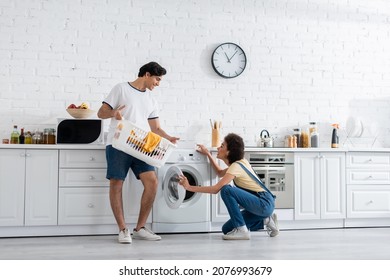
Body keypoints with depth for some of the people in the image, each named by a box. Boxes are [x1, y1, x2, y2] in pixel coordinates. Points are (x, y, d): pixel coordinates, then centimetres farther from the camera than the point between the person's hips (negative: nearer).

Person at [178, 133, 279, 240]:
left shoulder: (236, 166, -17)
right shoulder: (239, 162, 11)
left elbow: (216, 189, -24)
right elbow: (220, 173, 29)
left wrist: (189, 187, -20)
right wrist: (208, 154, 23)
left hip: (265, 203, -10)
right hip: (260, 204, 10)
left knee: (226, 190, -25)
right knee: (227, 229, 9)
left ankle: (242, 230, -17)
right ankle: (265, 220, 13)